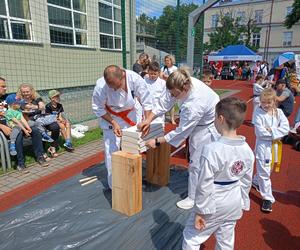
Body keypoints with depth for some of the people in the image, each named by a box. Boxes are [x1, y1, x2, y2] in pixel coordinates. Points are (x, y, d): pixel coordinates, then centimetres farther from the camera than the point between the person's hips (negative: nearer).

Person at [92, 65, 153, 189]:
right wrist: (113, 123, -22)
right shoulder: (101, 86, -31)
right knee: (112, 151, -4)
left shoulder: (134, 78, -30)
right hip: (110, 117, -2)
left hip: (130, 116, 2)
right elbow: (98, 108, -15)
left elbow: (146, 101, -17)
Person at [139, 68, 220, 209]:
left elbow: (181, 131, -31)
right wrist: (148, 120, -14)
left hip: (208, 127, -9)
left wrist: (157, 141, -24)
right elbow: (165, 102, -8)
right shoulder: (182, 84, -20)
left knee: (197, 163, -3)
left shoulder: (195, 104, -42)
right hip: (197, 123, 9)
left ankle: (194, 197, 17)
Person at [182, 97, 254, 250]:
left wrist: (200, 211, -10)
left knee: (191, 237, 16)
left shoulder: (211, 150, -29)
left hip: (213, 205, -6)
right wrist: (243, 204, 17)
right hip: (234, 204, 6)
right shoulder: (247, 150, -9)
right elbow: (246, 181, 3)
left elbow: (205, 185, -22)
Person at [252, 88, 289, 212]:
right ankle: (267, 198, 11)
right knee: (264, 171, 0)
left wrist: (271, 130, -20)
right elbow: (260, 132, -19)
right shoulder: (258, 113, -12)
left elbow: (286, 128, -10)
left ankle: (256, 181, 50)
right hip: (263, 145, -5)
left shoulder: (279, 112, -1)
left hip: (275, 145, 5)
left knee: (266, 168, 23)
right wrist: (275, 132, -16)